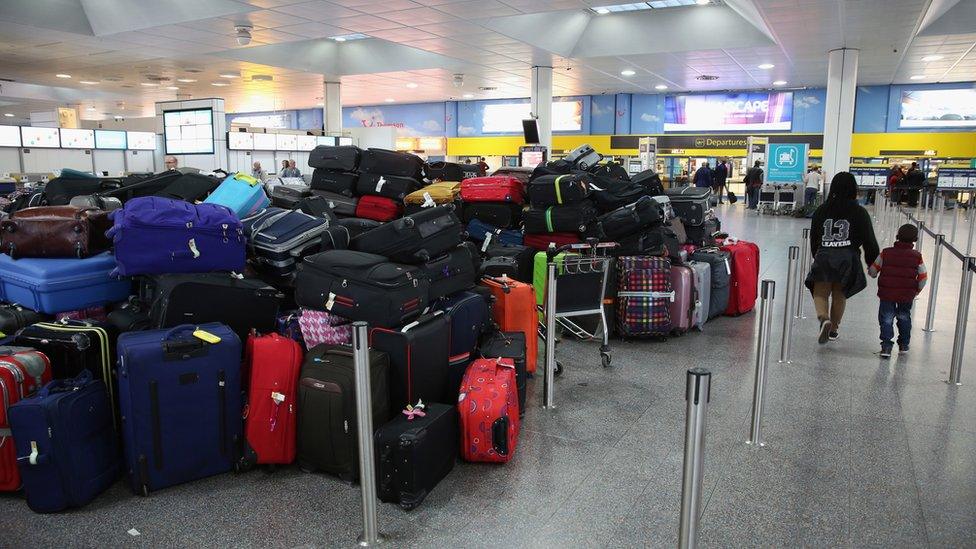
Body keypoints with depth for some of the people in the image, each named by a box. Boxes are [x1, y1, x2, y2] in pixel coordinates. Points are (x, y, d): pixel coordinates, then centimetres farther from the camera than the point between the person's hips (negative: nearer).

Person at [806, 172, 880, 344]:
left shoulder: (821, 210, 4)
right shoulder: (859, 212, -2)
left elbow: (814, 238, 12)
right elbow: (869, 241, -2)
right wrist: (872, 262, 10)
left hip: (823, 258, 0)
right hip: (848, 259, 0)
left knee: (821, 293, 5)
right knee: (839, 294, 16)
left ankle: (823, 318, -25)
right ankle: (833, 329, 27)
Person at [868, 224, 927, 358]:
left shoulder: (886, 253, -6)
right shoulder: (917, 256, -3)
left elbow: (873, 271, -2)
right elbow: (923, 278, 1)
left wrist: (870, 271, 22)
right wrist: (917, 291, 17)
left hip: (887, 293, -2)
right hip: (907, 296, 2)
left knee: (886, 319, 4)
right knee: (904, 318, 20)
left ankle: (886, 346, -7)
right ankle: (904, 345, 31)